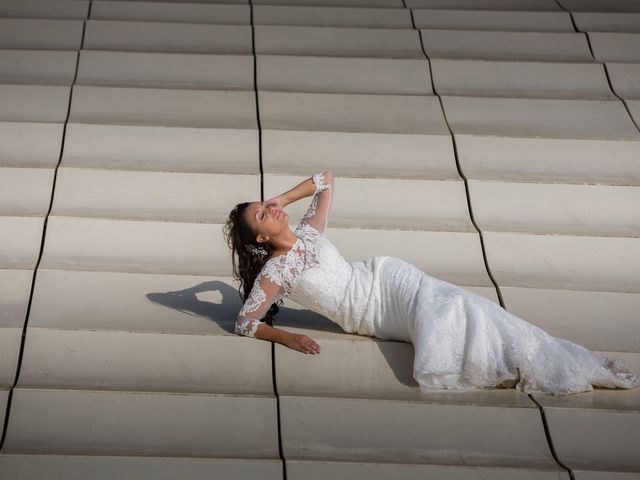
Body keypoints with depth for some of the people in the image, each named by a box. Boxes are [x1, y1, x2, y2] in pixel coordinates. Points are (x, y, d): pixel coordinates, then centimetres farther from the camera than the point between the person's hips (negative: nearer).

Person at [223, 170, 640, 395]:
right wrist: (286, 337, -17)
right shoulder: (273, 272, -5)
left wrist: (281, 198, 15)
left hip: (389, 281, 3)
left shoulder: (308, 233, 8)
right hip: (375, 316, -3)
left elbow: (326, 179, 23)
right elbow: (246, 323, -3)